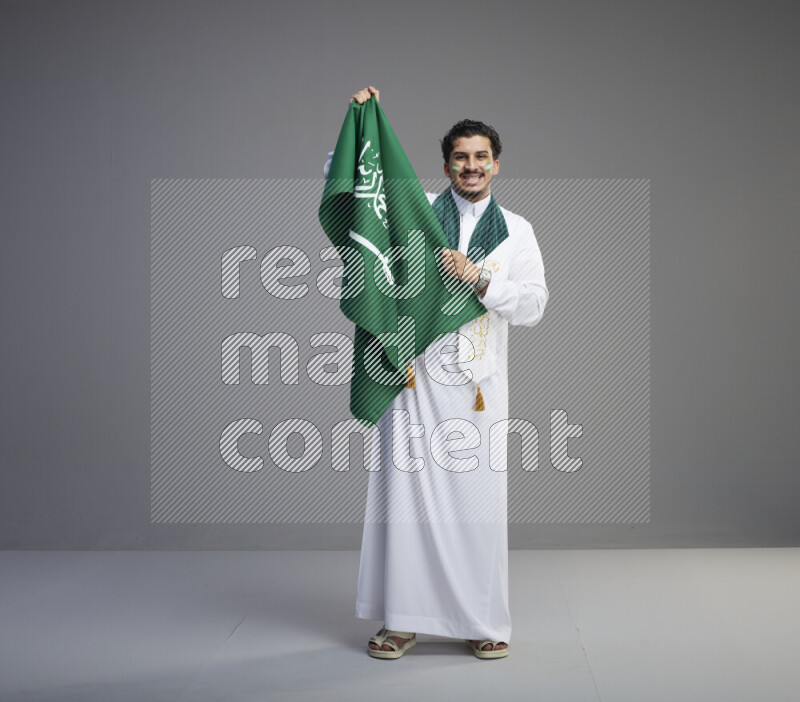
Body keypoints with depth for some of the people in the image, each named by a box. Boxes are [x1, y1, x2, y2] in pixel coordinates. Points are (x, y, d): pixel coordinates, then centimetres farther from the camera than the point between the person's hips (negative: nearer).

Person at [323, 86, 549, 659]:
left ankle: (483, 622, 13)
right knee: (407, 493, -1)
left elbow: (534, 304, 3)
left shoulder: (516, 230, 12)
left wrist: (478, 278, -11)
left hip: (478, 386, 1)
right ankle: (403, 619, 10)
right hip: (414, 378, 0)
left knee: (478, 501, 1)